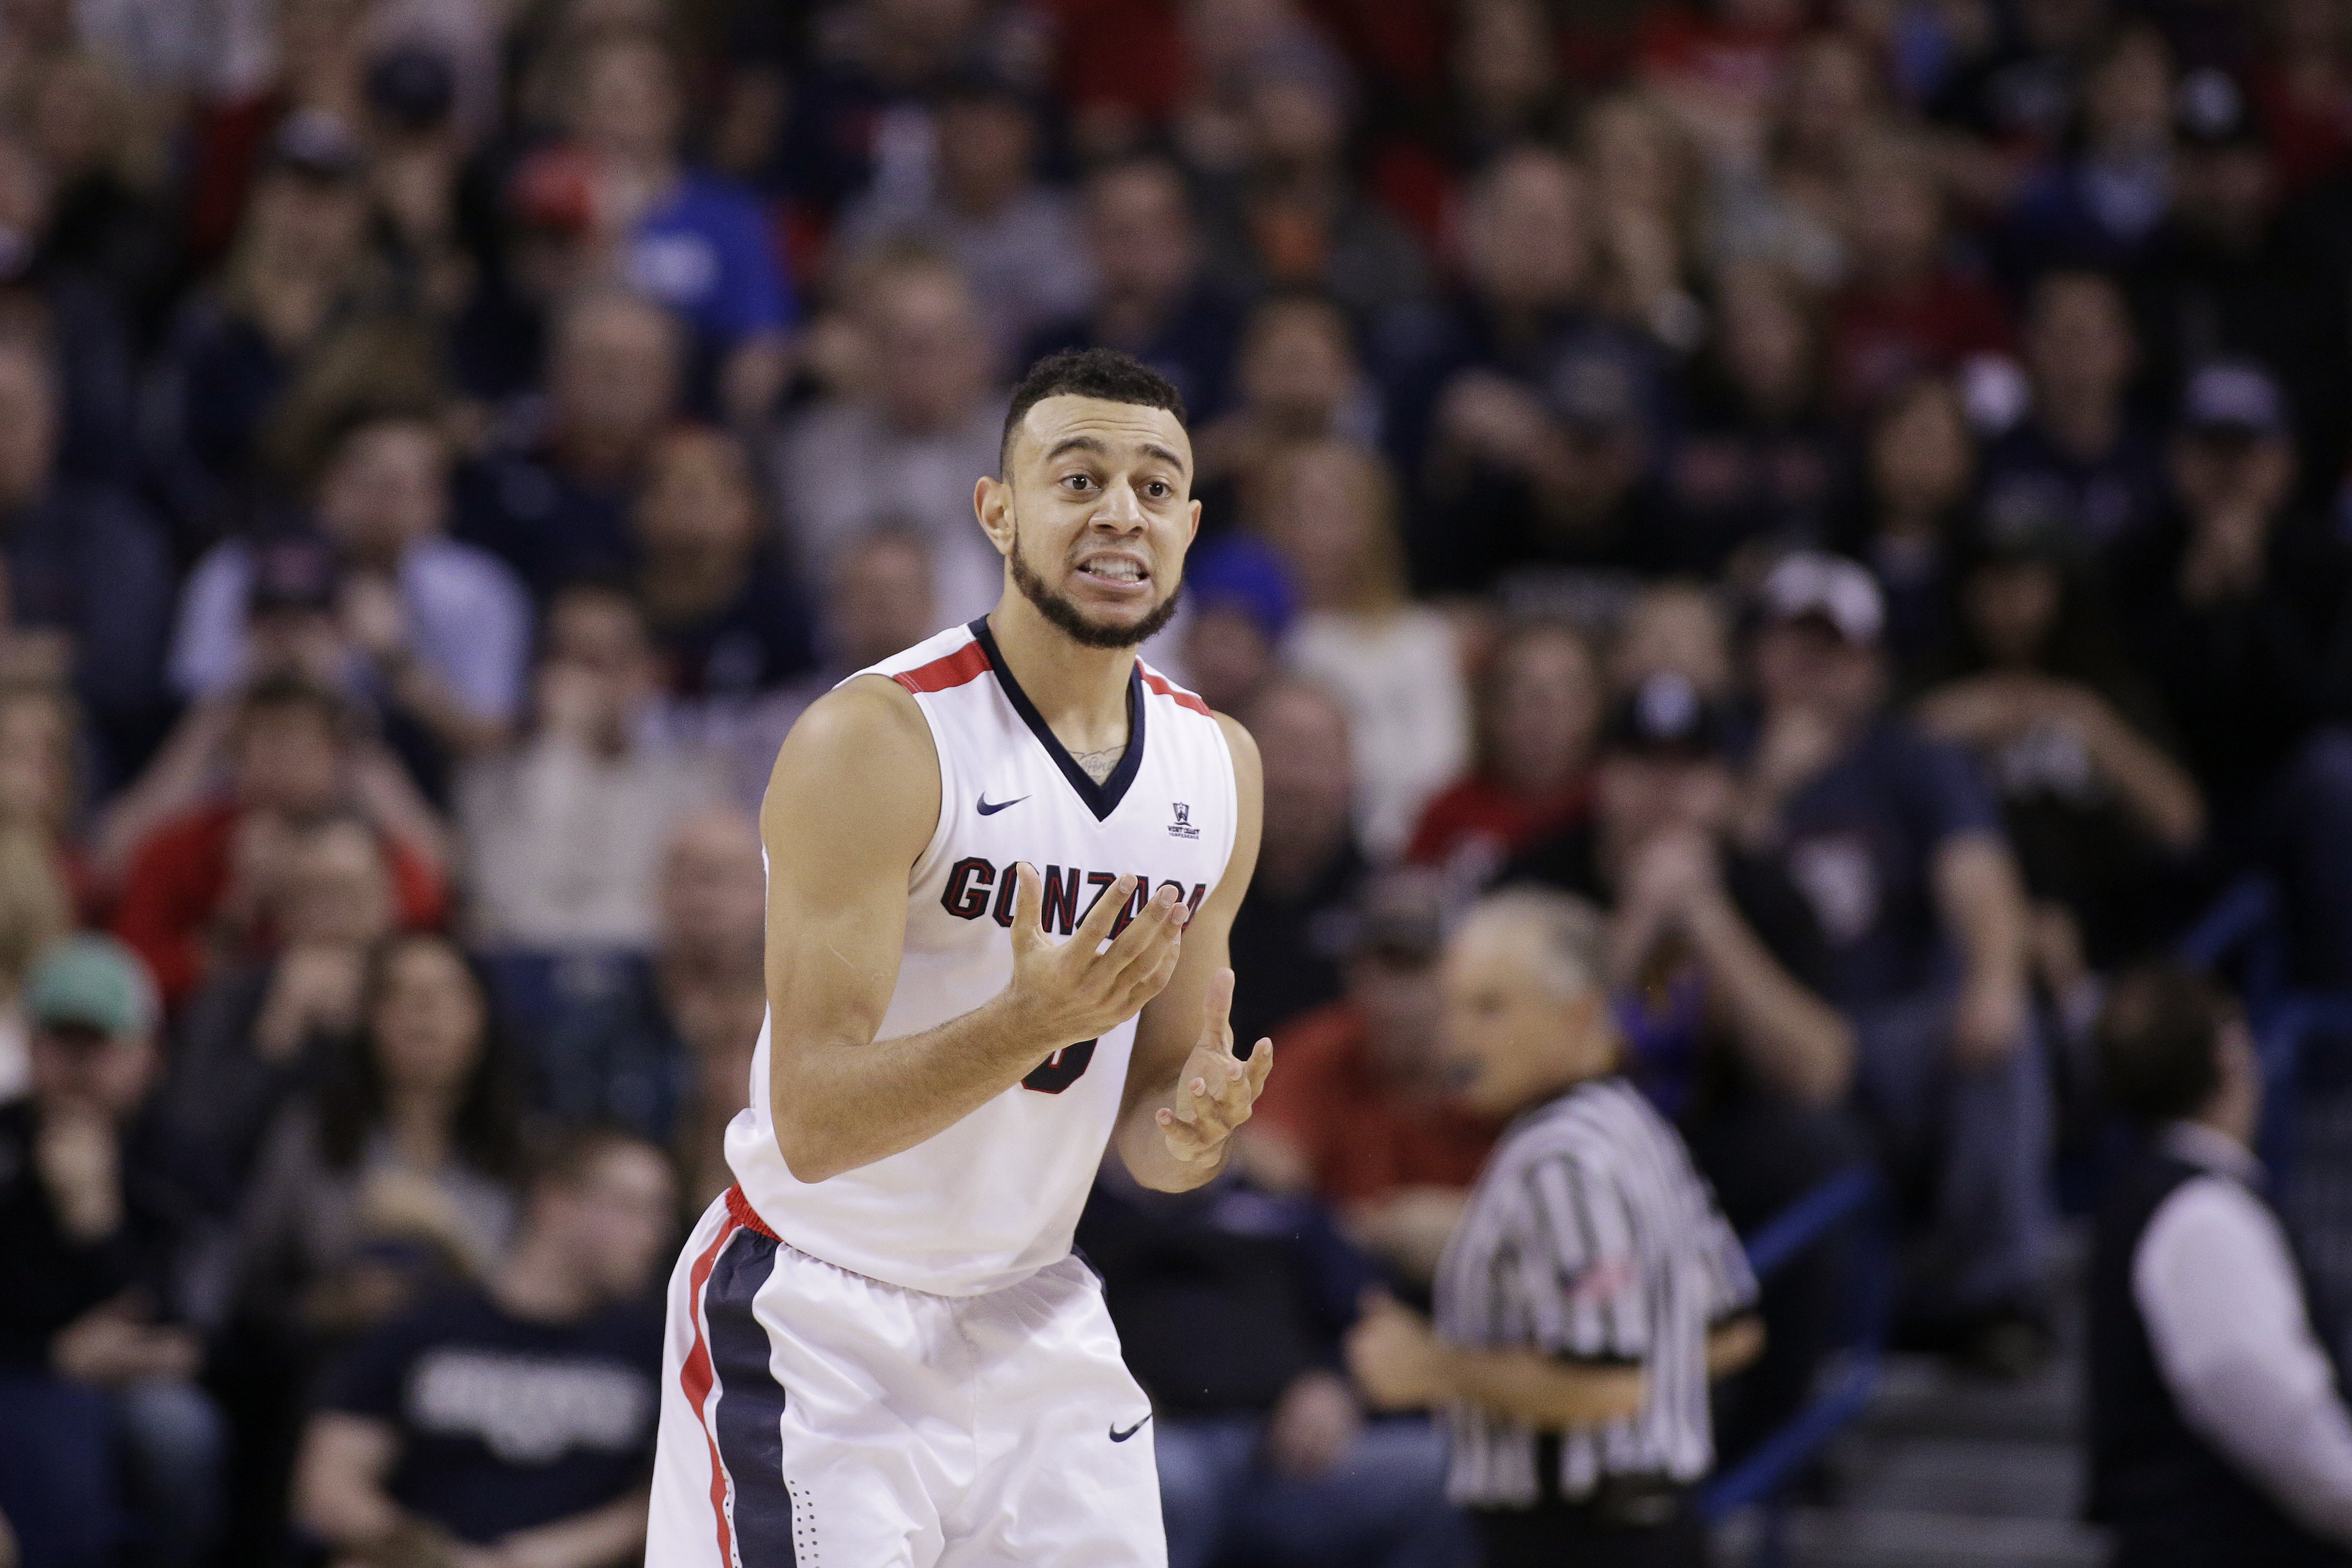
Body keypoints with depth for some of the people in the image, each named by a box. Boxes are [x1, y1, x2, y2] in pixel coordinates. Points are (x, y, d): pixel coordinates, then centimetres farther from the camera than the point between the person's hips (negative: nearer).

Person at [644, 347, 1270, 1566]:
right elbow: (813, 1123, -22)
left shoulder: (1218, 767, 3)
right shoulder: (874, 742, -18)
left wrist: (1191, 1134, -14)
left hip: (1032, 1317, 6)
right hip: (814, 1329, -6)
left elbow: (1141, 1121, 10)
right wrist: (1032, 1022, -37)